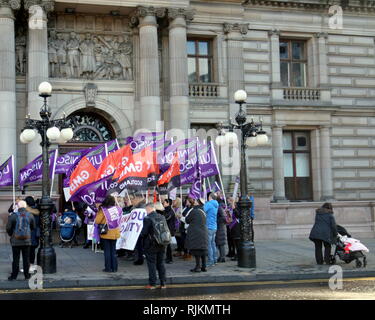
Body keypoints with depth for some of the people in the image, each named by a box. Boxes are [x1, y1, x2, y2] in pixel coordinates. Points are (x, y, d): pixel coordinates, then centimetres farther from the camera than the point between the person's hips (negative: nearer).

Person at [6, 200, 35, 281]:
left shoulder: (13, 216, -8)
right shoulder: (30, 215, -2)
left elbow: (8, 228, -6)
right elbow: (33, 227, 9)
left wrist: (11, 235, 13)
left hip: (15, 241, -1)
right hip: (27, 241, 1)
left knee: (15, 259, 6)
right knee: (26, 258, 9)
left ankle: (14, 275, 11)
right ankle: (27, 275, 13)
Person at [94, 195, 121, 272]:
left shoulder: (103, 210, -15)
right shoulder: (117, 209, -3)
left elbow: (97, 221, -14)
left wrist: (98, 212, 1)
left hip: (106, 233, -4)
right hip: (115, 233, 4)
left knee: (107, 251, 5)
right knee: (113, 250, 12)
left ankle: (108, 268, 6)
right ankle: (114, 268, 13)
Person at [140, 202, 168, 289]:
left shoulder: (147, 219, -16)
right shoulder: (162, 217, 2)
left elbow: (144, 232, -15)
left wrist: (140, 236, 5)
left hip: (151, 245, -5)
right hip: (161, 245, 5)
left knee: (152, 264, 3)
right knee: (161, 264, 13)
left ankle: (152, 284, 6)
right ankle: (163, 283, 15)